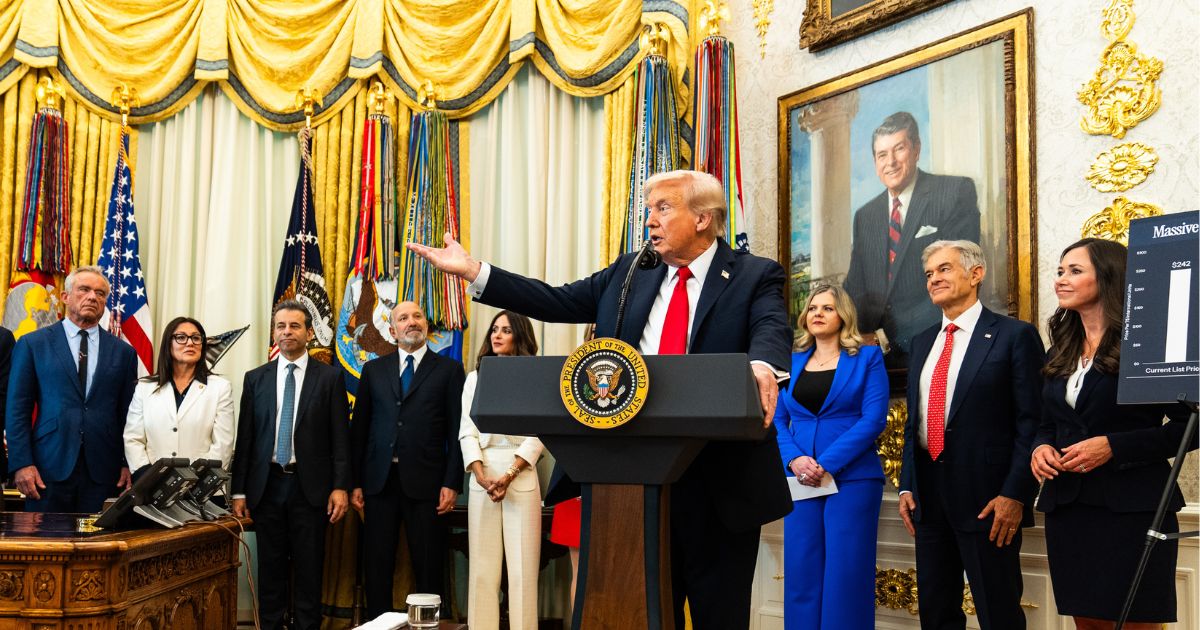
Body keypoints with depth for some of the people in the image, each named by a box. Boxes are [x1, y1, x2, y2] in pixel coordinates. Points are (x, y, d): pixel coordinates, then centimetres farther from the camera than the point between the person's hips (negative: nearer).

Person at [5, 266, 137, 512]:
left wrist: (129, 464, 1)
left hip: (103, 471, 1)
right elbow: (17, 409, 2)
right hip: (49, 467, -1)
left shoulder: (123, 352, 10)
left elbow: (128, 415, 10)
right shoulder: (33, 344, 6)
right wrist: (21, 464, -6)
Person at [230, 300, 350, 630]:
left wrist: (340, 486, -8)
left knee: (309, 570, 2)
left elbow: (340, 436, -1)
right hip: (266, 485, 2)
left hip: (310, 486, -2)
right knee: (270, 569, 8)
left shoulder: (330, 377, 2)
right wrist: (238, 491, 3)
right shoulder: (255, 378, 9)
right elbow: (244, 438, 7)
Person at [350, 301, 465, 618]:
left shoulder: (448, 369, 4)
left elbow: (456, 430, 0)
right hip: (379, 481, 3)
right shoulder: (373, 370, 12)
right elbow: (359, 428, 10)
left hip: (425, 482, -2)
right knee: (377, 567, 7)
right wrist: (355, 482, 4)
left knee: (429, 568, 3)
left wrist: (452, 483, -7)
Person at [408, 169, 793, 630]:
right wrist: (473, 272, 0)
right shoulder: (629, 272, 12)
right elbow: (557, 302, 8)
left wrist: (763, 367, -45)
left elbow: (772, 329, -20)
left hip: (719, 482, -4)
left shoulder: (756, 276, -2)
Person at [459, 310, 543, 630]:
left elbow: (537, 435, -3)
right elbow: (467, 432, 6)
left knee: (522, 565, -3)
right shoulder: (475, 378, 13)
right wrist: (481, 475, -9)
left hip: (521, 477, -2)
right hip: (482, 477, 2)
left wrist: (509, 476, -14)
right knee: (482, 565, 2)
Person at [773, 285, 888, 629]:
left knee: (845, 576, -5)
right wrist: (794, 459, -12)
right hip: (800, 480, 3)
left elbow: (874, 419, -7)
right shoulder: (792, 361, 13)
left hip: (852, 478, -3)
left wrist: (826, 463, -15)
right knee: (802, 575, 4)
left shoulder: (867, 358, 3)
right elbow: (776, 420, 8)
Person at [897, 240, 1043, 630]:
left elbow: (1032, 422, -9)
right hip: (929, 495, 6)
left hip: (987, 499, -6)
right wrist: (906, 486, 9)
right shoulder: (922, 343, 15)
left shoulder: (1015, 335, -5)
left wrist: (1016, 494, -15)